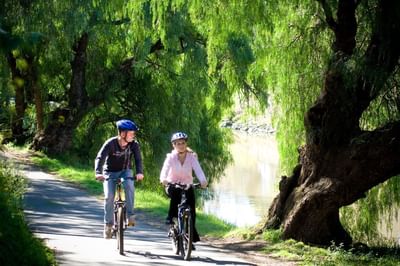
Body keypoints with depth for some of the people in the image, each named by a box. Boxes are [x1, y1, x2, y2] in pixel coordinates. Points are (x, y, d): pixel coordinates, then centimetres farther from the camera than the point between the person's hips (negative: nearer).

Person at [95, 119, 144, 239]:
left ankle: (130, 216, -21)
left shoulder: (134, 144, -16)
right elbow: (100, 158, -30)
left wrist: (139, 172, -42)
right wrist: (98, 173, -47)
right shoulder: (110, 143, -24)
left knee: (129, 186, -29)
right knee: (109, 196, -16)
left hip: (125, 171, 2)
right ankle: (108, 224, -2)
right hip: (110, 172, -1)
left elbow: (138, 159, -22)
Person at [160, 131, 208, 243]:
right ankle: (171, 216, -19)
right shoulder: (171, 157, -13)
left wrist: (203, 181, -46)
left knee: (191, 211, -11)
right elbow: (165, 169, -28)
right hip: (173, 185, -1)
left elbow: (198, 170, -26)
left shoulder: (192, 157, -11)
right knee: (175, 192, -37)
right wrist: (163, 179, -51)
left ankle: (192, 236, 3)